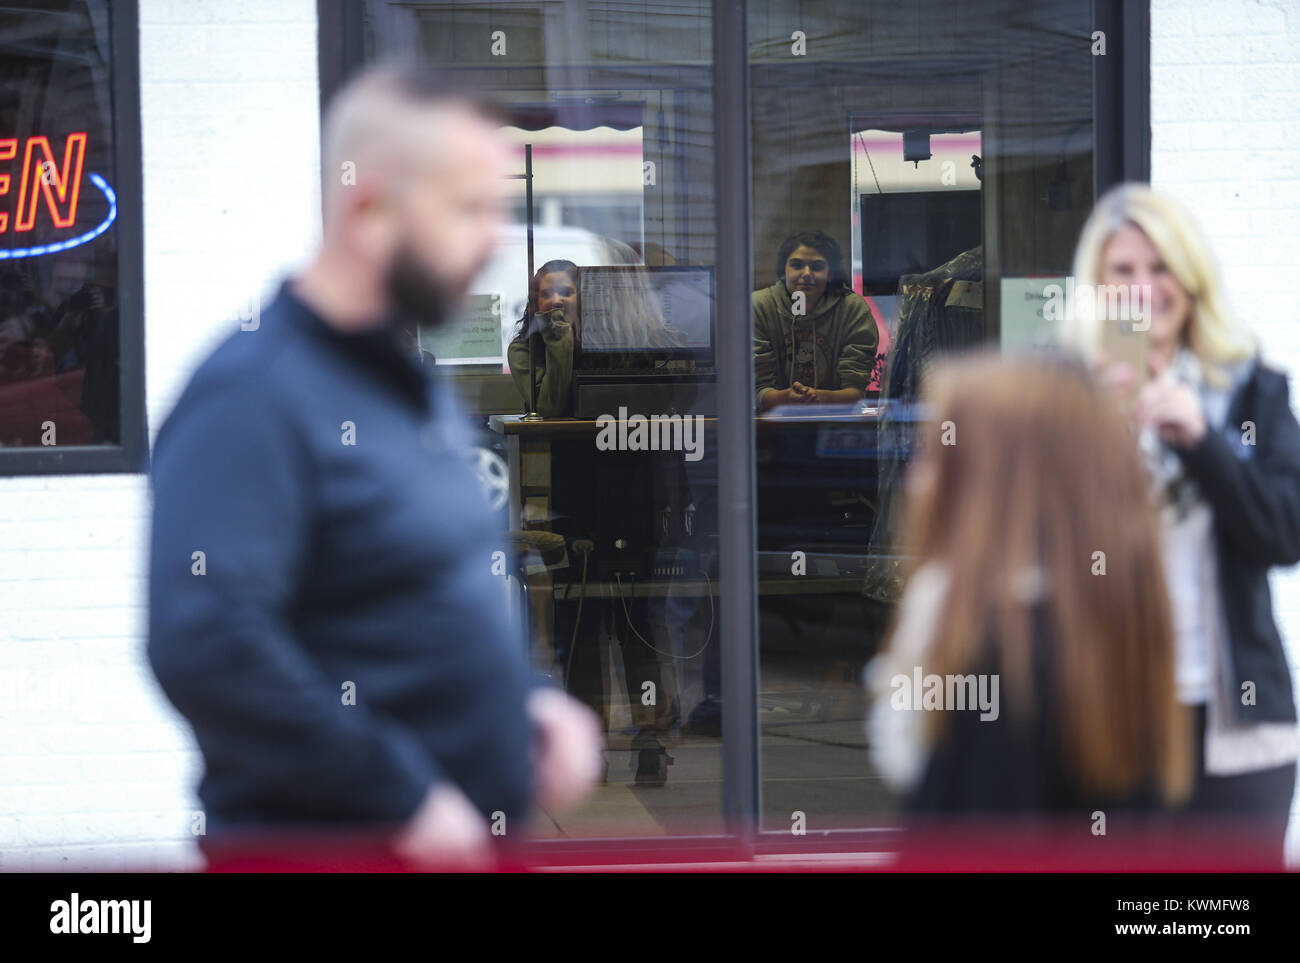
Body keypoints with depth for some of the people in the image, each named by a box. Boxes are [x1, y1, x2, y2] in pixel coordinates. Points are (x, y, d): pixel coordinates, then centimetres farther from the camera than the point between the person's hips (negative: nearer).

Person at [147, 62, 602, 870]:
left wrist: (530, 696, 7)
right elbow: (202, 645, -29)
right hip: (324, 843, -9)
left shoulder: (417, 387, 13)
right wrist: (403, 796, -24)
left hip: (469, 843, 9)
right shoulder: (251, 396, -17)